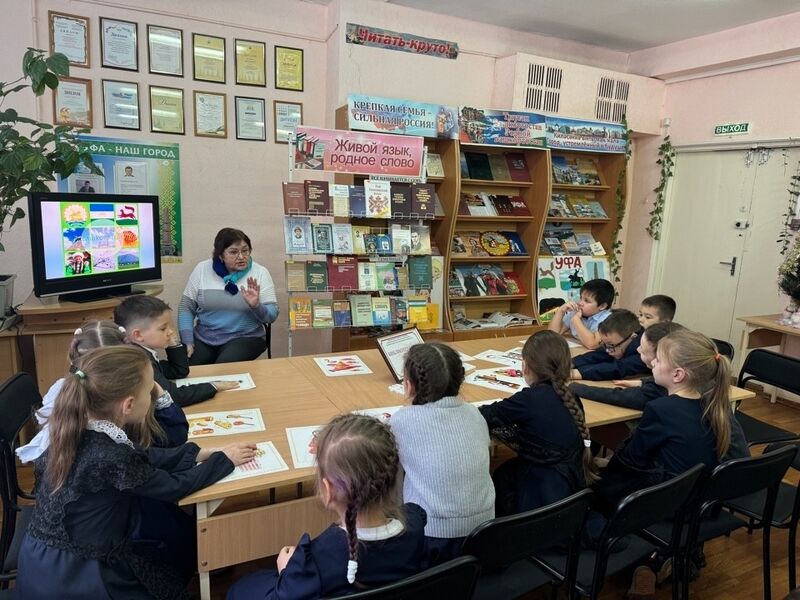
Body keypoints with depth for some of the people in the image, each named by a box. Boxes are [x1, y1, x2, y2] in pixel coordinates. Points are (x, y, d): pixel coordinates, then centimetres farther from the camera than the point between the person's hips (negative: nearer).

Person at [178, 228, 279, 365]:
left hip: (245, 338, -2)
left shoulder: (260, 273, -3)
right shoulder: (202, 269, 1)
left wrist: (256, 306, -25)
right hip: (203, 338, 2)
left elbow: (272, 315, -5)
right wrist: (187, 342, -5)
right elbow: (186, 308, 6)